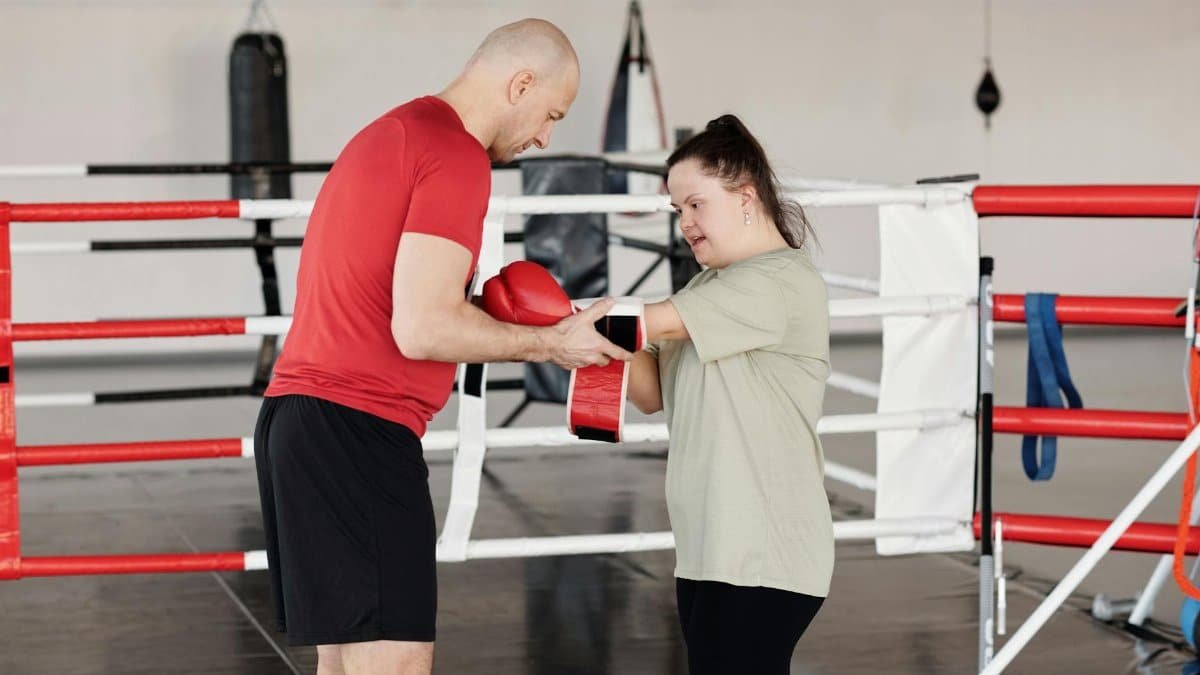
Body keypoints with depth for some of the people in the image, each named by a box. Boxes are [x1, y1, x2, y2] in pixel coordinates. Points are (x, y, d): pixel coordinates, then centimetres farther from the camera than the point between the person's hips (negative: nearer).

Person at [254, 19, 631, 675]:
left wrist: (496, 321, 15)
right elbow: (422, 329, -18)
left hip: (296, 416, 10)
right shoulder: (456, 155, -11)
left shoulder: (387, 134, 20)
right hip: (358, 430, -10)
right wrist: (549, 341, -5)